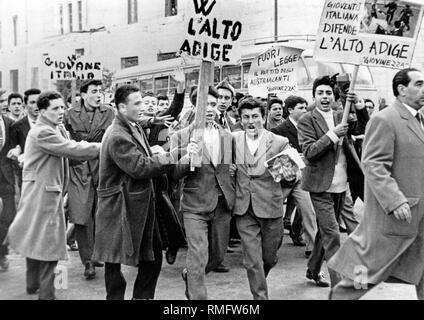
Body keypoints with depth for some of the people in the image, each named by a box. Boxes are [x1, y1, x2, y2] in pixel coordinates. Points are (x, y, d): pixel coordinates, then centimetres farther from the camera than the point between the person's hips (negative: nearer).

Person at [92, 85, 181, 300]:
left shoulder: (135, 128, 10)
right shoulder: (117, 137, -21)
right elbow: (139, 167, -26)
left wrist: (153, 153, -5)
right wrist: (172, 157, -23)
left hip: (141, 204, 10)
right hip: (121, 207, -10)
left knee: (153, 254, 16)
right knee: (115, 260, 5)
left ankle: (143, 296, 29)